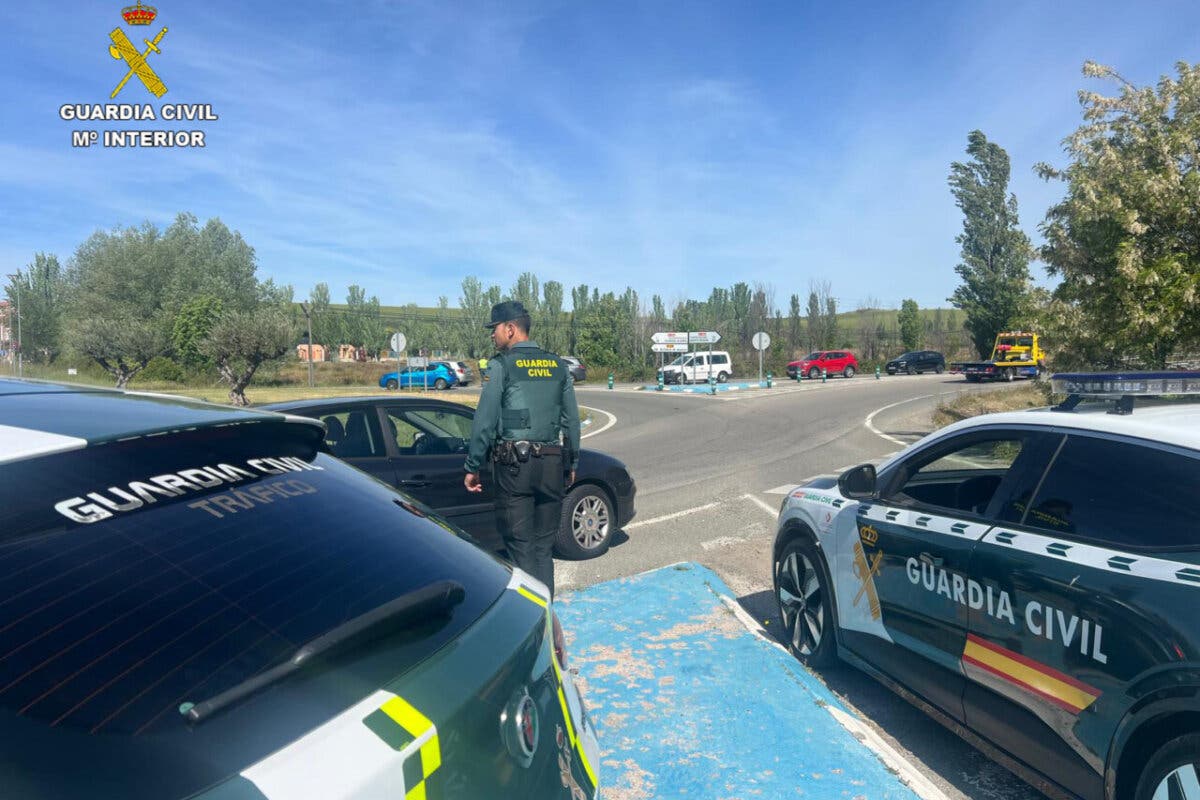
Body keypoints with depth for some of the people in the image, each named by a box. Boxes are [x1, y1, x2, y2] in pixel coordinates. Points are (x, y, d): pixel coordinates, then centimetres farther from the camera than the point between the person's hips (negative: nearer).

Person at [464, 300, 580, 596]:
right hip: (552, 464, 5)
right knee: (544, 545, 11)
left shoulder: (501, 365, -4)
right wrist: (572, 463, 20)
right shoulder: (558, 365, 11)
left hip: (514, 464, -5)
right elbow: (572, 420, 13)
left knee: (520, 545, 2)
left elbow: (485, 421, -7)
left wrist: (472, 467, -1)